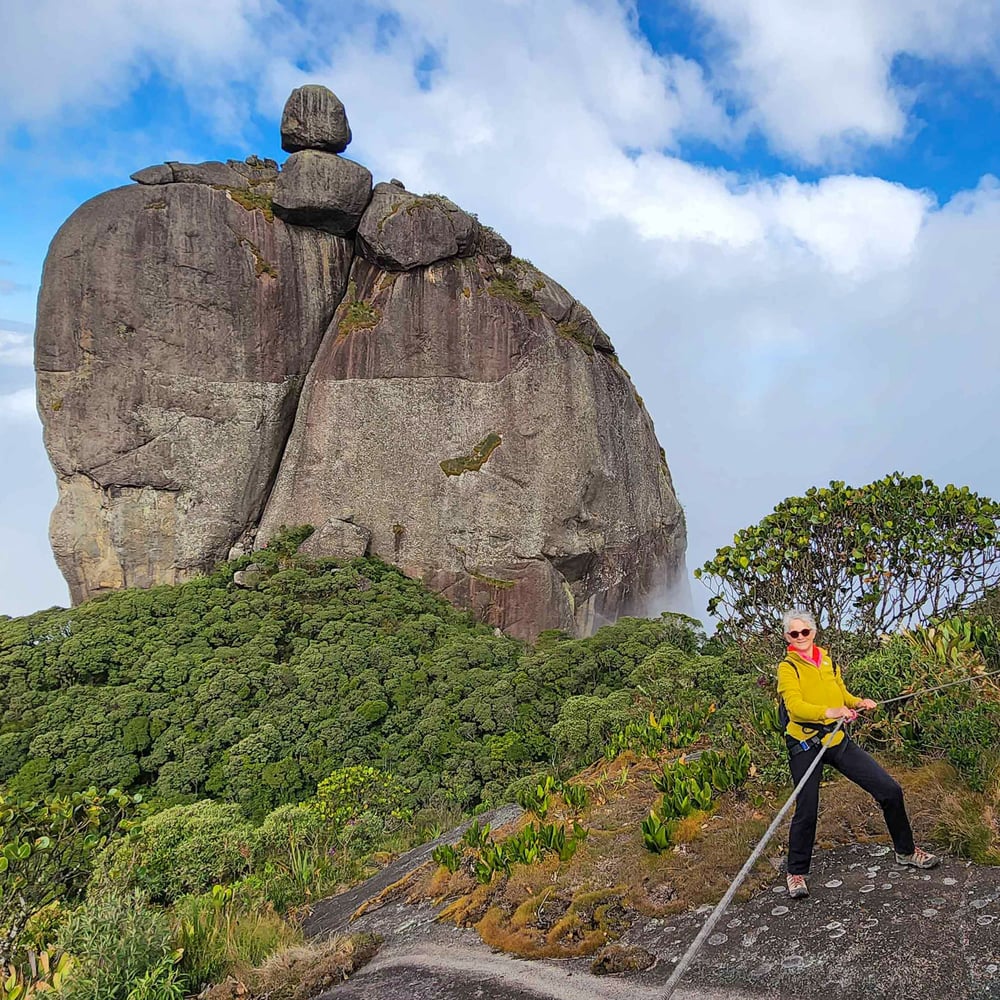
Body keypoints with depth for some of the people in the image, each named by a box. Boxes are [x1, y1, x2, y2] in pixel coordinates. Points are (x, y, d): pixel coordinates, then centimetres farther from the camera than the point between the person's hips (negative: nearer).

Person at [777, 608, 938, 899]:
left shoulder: (827, 659, 11)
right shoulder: (788, 668, -7)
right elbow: (796, 706, -22)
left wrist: (858, 703, 0)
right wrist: (829, 712, -38)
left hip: (838, 740, 5)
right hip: (806, 746, -5)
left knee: (890, 790, 4)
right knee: (806, 812, -6)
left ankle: (905, 851, 27)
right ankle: (796, 873, 16)